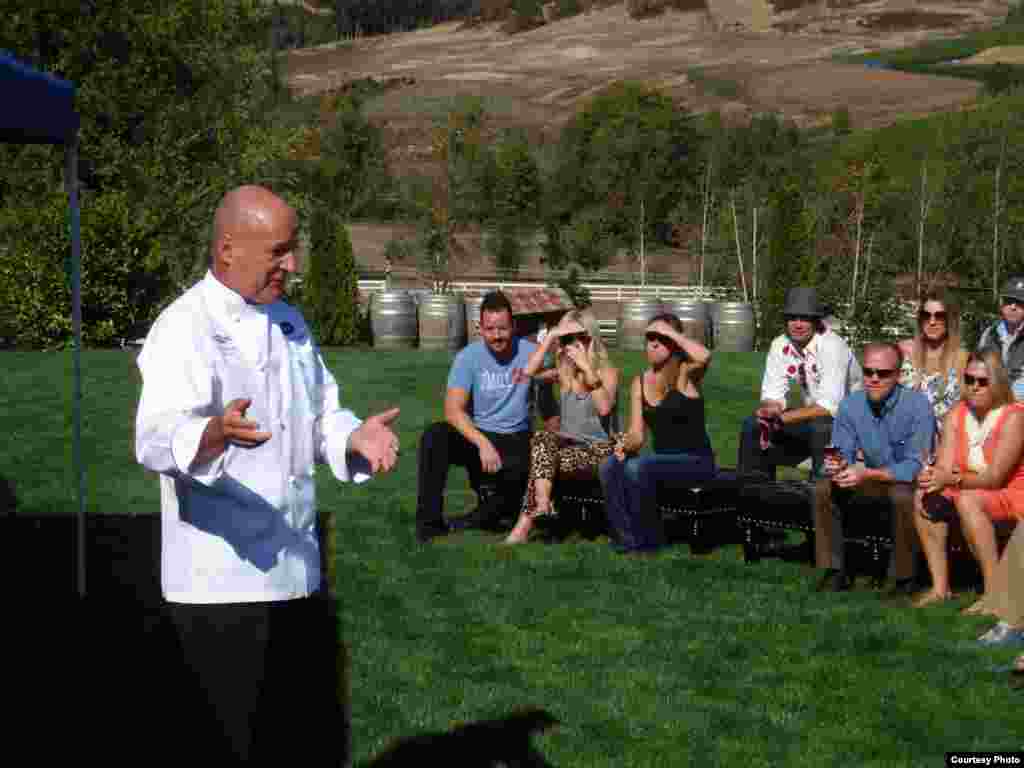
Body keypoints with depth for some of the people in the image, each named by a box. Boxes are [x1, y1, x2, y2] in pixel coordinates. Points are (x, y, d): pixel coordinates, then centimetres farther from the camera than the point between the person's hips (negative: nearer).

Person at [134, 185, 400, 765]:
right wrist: (213, 435, -50)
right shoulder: (185, 329, -13)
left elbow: (321, 415, 18)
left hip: (298, 570, 8)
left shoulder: (289, 321, 12)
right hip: (223, 581, -7)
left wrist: (355, 437, -5)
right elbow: (158, 437, -28)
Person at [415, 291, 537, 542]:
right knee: (435, 436, -30)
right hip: (476, 436, 0)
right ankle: (430, 521, -19)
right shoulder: (468, 356, -8)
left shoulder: (530, 352, -3)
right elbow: (453, 410, -18)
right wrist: (483, 443, -31)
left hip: (516, 441, 1)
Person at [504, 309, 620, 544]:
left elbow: (604, 408, -23)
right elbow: (530, 372, -10)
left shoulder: (608, 372, -2)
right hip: (569, 444, 4)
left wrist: (588, 369, -25)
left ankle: (527, 522, -15)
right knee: (542, 438, -30)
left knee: (542, 462, -27)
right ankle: (542, 506, -39)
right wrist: (550, 336, -12)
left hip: (599, 451, -4)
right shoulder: (564, 372, 10)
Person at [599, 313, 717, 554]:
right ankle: (628, 538, -11)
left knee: (637, 468, -30)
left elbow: (704, 356, -32)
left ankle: (650, 539, -10)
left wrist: (670, 332, -19)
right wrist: (625, 444, -18)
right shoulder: (640, 382, 10)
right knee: (610, 467, -20)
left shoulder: (685, 374, -6)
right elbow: (637, 434, 6)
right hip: (662, 461, 6)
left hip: (696, 461, -5)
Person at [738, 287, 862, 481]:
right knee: (752, 425, -7)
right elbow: (772, 396, -4)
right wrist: (770, 411, -28)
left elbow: (829, 406, -30)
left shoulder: (832, 346, -24)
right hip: (813, 416, 6)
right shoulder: (780, 345, -5)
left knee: (820, 427, -37)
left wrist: (781, 418, -32)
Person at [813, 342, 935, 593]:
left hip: (909, 483, -5)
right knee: (824, 488, -15)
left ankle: (904, 577, -19)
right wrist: (837, 465, -31)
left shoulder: (917, 406, -22)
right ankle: (834, 571, -6)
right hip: (875, 481, 5)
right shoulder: (851, 405, -6)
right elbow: (843, 454, -6)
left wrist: (868, 474, -36)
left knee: (902, 495, -37)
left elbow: (915, 467, -26)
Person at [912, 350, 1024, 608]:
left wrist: (952, 479, -37)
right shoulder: (956, 415, 1)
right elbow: (944, 468, -8)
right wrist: (930, 480, -32)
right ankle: (940, 587, -17)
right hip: (973, 491, 7)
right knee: (923, 497, -15)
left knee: (967, 500, -34)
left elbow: (994, 478, -24)